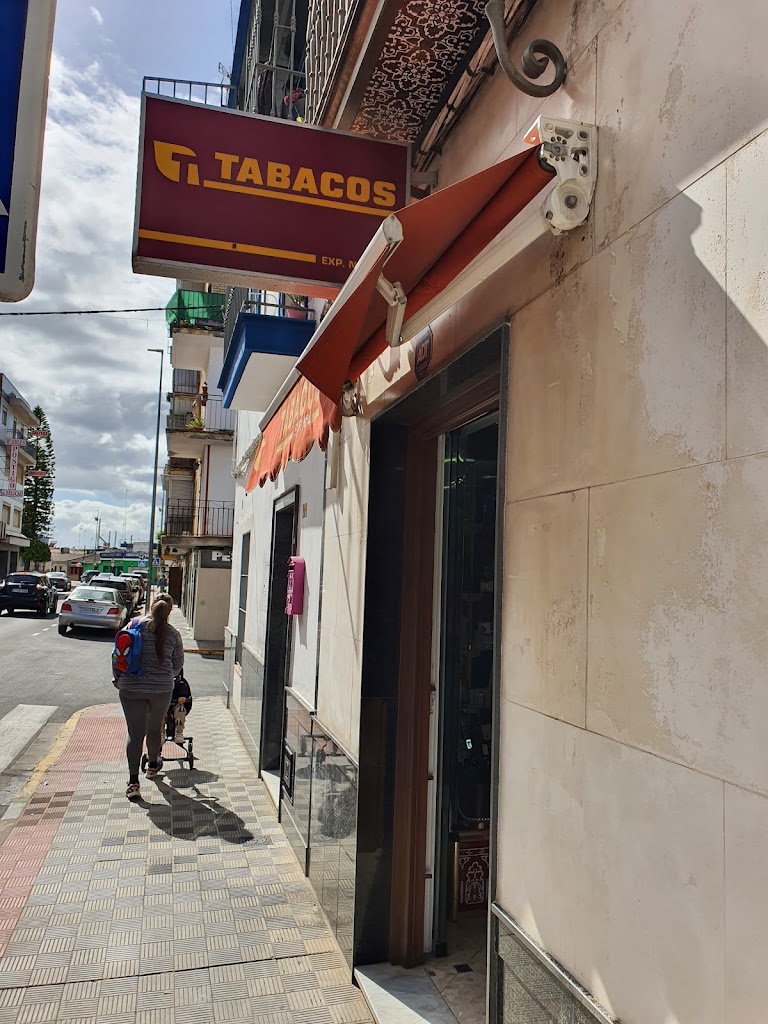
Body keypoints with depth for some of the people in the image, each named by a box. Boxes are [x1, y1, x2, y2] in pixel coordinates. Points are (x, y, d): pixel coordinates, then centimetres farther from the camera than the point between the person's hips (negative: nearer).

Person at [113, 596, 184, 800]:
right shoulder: (173, 633, 3)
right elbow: (178, 664, 10)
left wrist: (117, 678, 16)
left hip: (130, 688, 0)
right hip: (161, 689, 0)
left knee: (135, 733, 2)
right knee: (155, 728, 20)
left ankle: (133, 782, -4)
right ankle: (152, 765, 40)